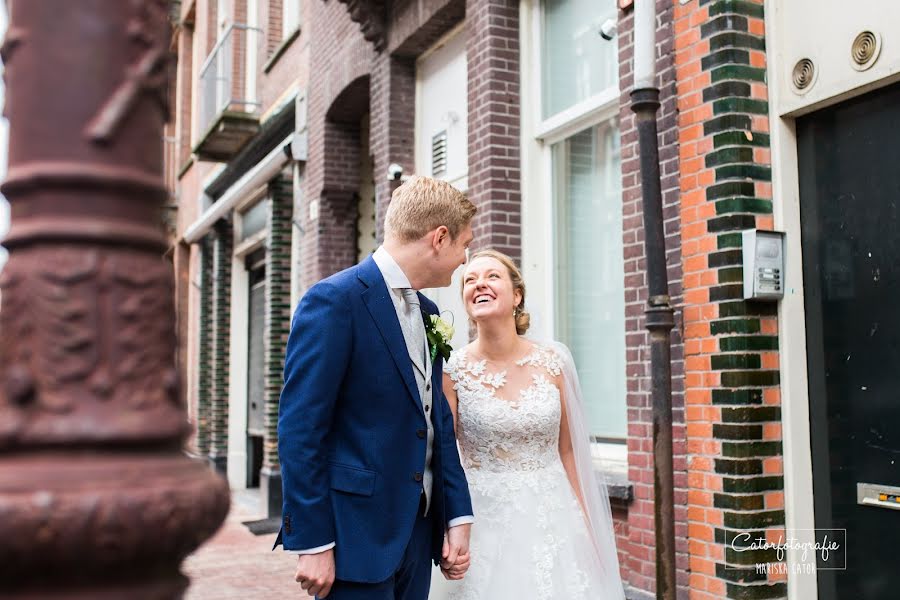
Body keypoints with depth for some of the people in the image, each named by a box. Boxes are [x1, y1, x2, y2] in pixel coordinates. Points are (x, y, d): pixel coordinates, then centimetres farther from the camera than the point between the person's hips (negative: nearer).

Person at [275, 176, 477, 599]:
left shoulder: (427, 312, 12)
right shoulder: (334, 300, -13)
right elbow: (299, 428, -16)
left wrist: (457, 516, 8)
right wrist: (311, 543, -16)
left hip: (418, 533, 8)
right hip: (357, 532, -7)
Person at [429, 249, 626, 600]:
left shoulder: (554, 360, -2)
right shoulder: (452, 370, -8)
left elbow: (569, 450, 5)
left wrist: (587, 526, 7)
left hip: (554, 520, 2)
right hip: (484, 524, -1)